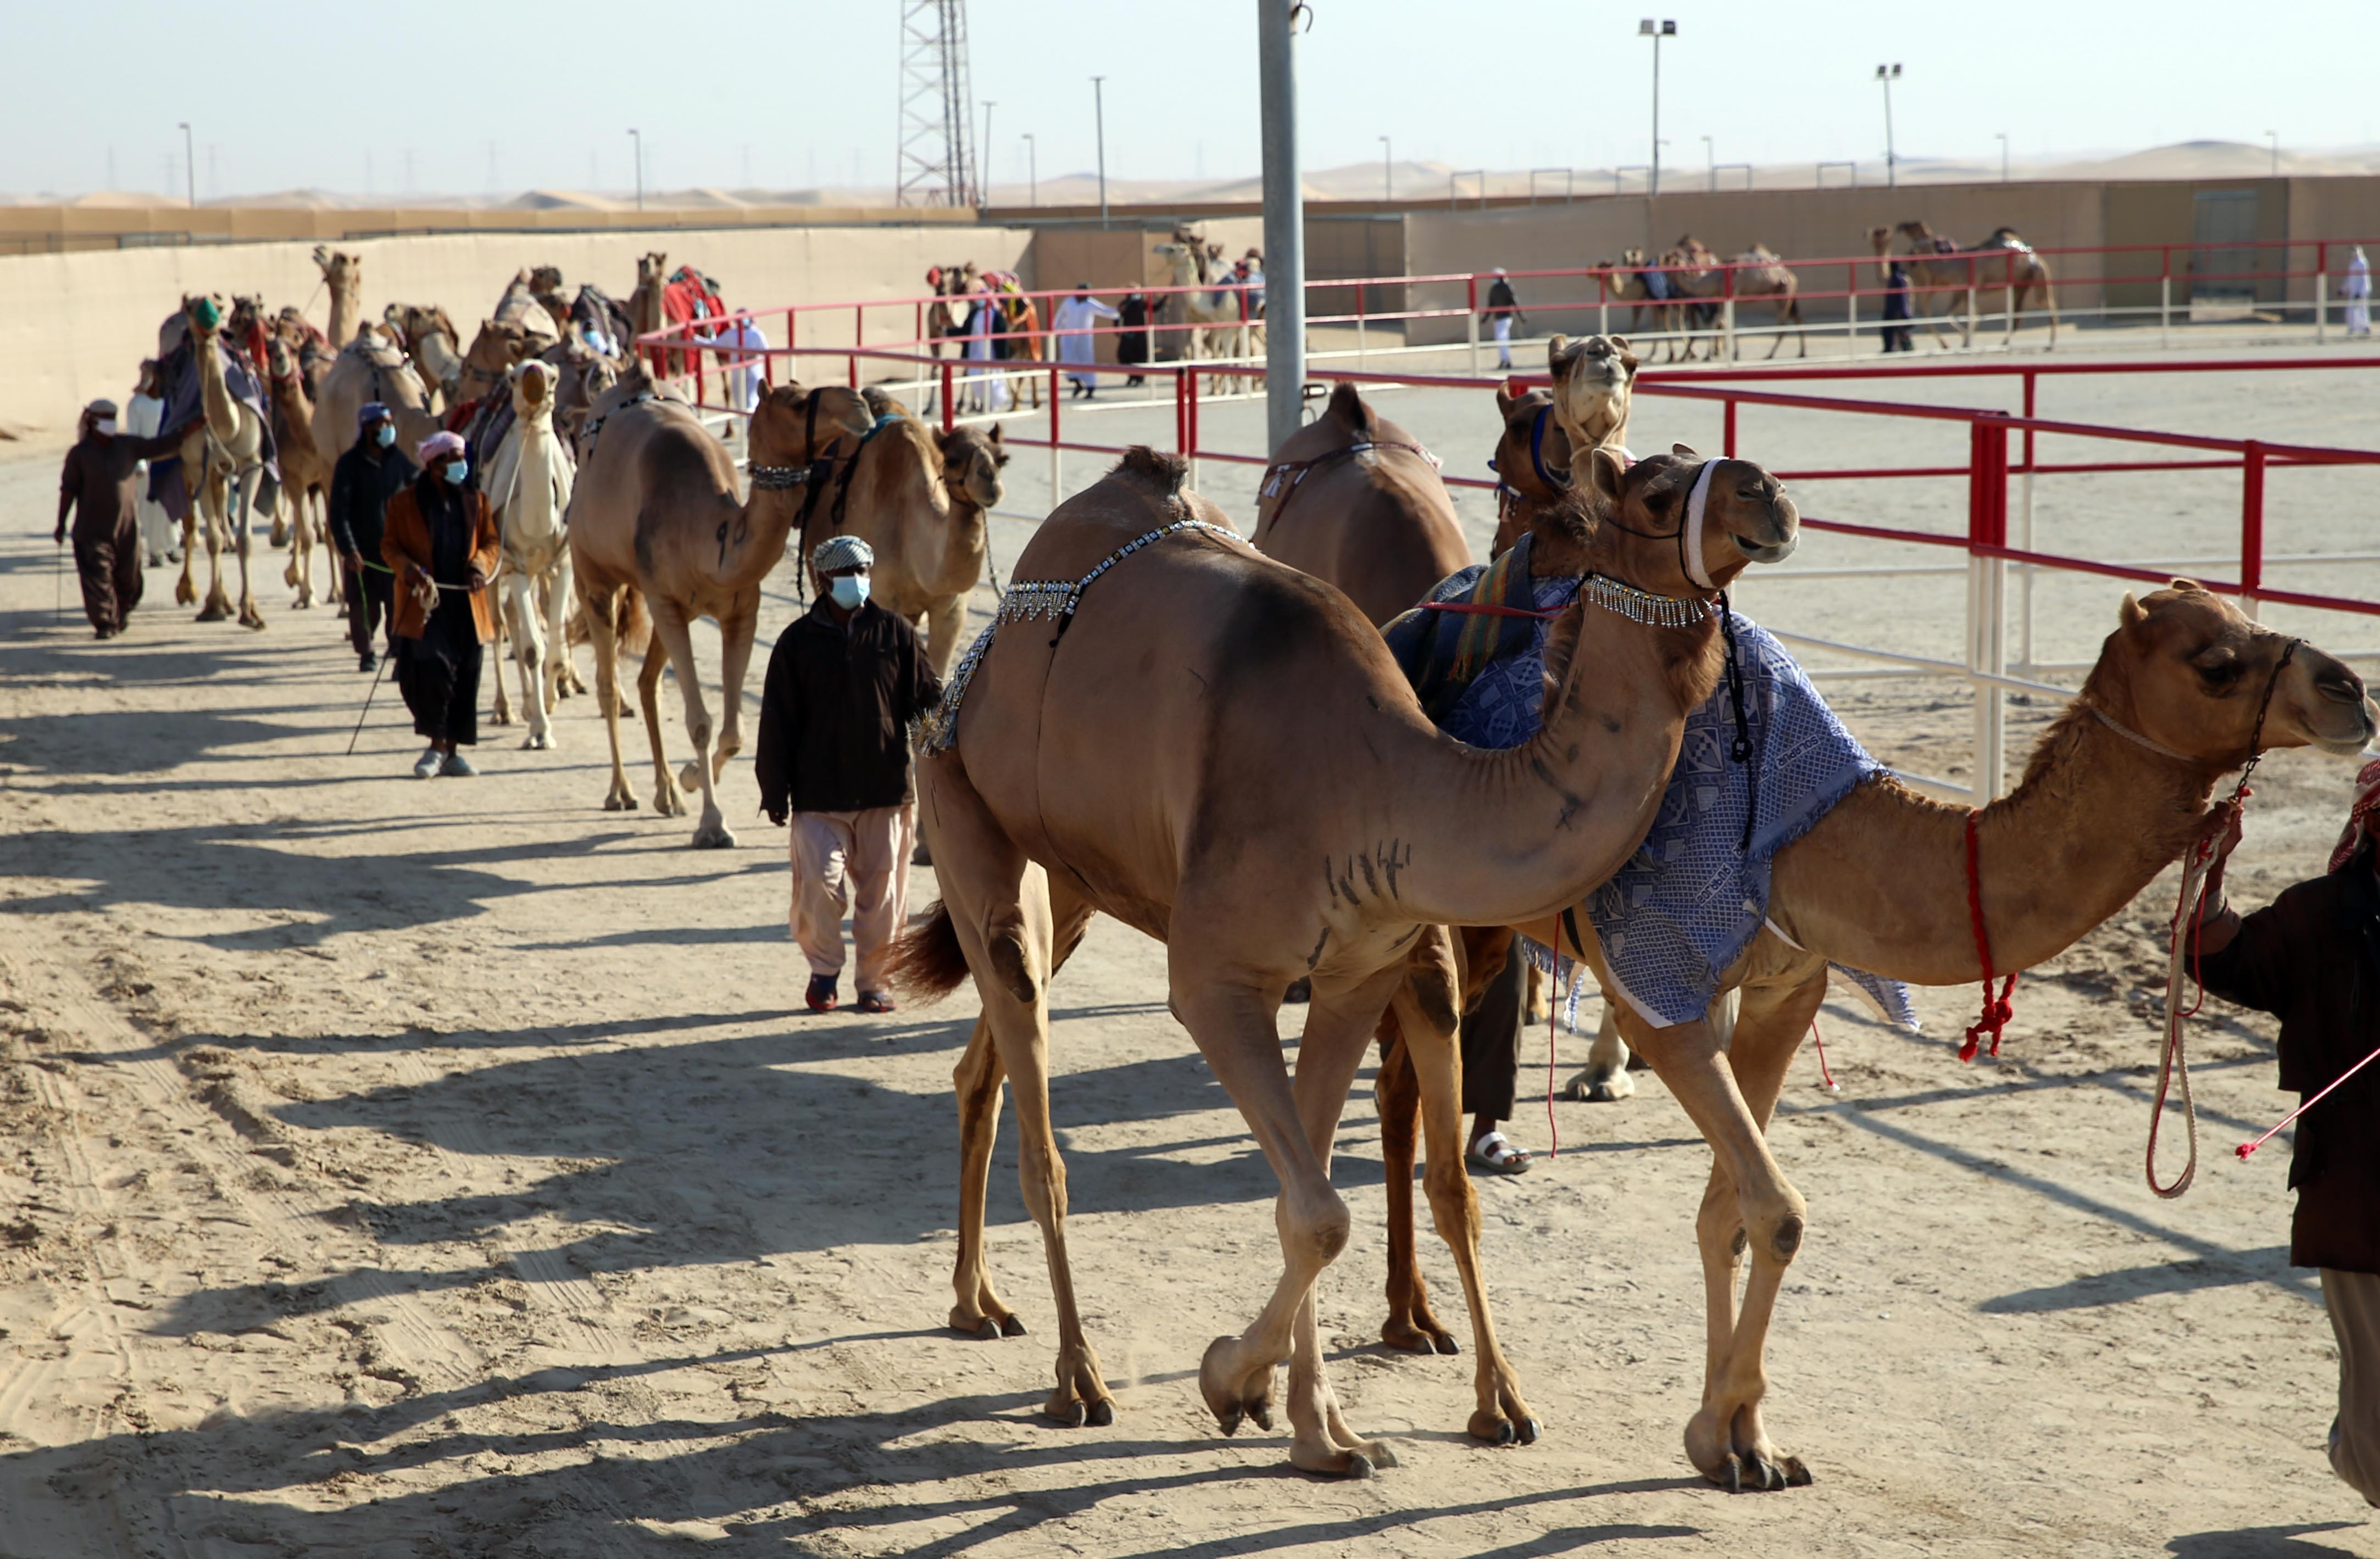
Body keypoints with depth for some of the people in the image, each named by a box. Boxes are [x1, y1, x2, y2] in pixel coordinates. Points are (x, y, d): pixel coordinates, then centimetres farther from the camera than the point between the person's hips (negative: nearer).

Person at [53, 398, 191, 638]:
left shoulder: (128, 446, 6)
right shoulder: (79, 454, -3)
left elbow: (161, 446, 7)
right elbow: (68, 490, -1)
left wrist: (189, 429, -1)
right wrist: (61, 525, -1)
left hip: (127, 527, 3)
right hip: (93, 529, -3)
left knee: (128, 577, 11)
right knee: (97, 577, -10)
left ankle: (122, 612, 36)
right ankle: (104, 624, -4)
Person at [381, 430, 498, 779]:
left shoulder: (476, 500, 11)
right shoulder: (405, 501, 2)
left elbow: (490, 541, 15)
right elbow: (389, 545, 3)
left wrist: (480, 565, -6)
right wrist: (409, 570, -15)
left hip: (467, 601, 4)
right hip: (425, 600, -4)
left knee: (465, 676, 3)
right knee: (434, 666, -17)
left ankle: (452, 750, 13)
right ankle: (436, 745, -3)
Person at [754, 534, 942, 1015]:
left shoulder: (895, 633, 5)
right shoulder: (798, 640, 3)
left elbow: (928, 701, 10)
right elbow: (777, 722, 5)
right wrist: (775, 791, 2)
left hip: (886, 788, 1)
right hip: (819, 793, -1)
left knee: (883, 889, 3)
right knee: (819, 881, -11)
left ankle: (874, 979, 19)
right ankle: (823, 970, 10)